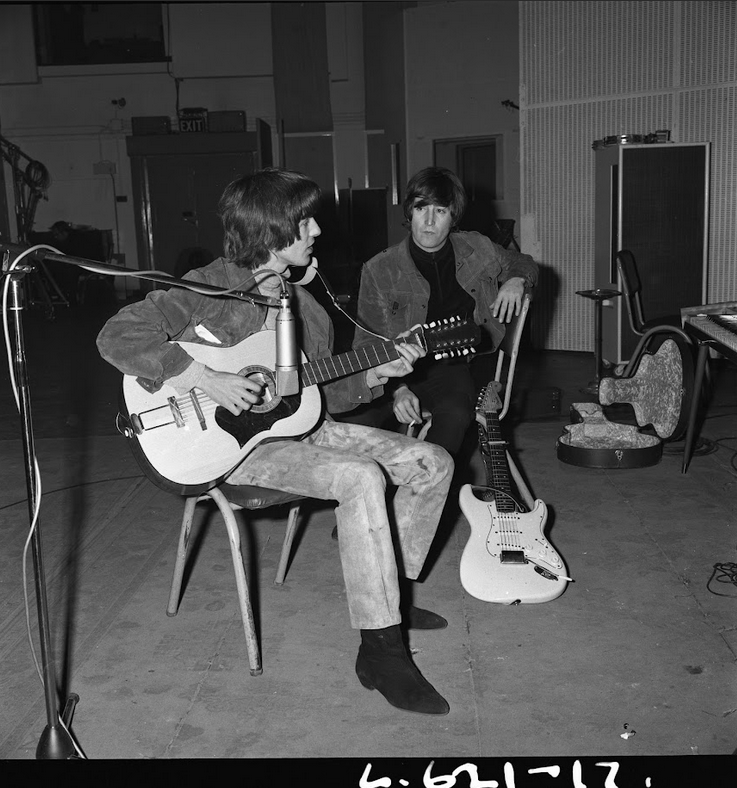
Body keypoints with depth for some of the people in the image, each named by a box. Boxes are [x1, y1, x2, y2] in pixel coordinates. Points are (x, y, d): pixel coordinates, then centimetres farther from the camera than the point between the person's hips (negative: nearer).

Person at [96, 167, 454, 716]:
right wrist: (206, 379, -27)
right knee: (362, 479, -32)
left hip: (296, 426, 8)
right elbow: (118, 336, -21)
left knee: (432, 463, 0)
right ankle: (381, 651, -24)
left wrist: (375, 374, -1)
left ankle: (392, 594, 15)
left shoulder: (307, 309, 12)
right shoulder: (212, 286, -11)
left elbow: (320, 394, 15)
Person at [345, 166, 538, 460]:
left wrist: (515, 281, 3)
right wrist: (397, 389, -21)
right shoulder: (379, 270, -2)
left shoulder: (477, 250, 8)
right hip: (398, 372, -1)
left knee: (455, 414, -35)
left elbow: (523, 263, 28)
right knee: (356, 416, -32)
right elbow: (368, 345, -4)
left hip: (451, 367, 1)